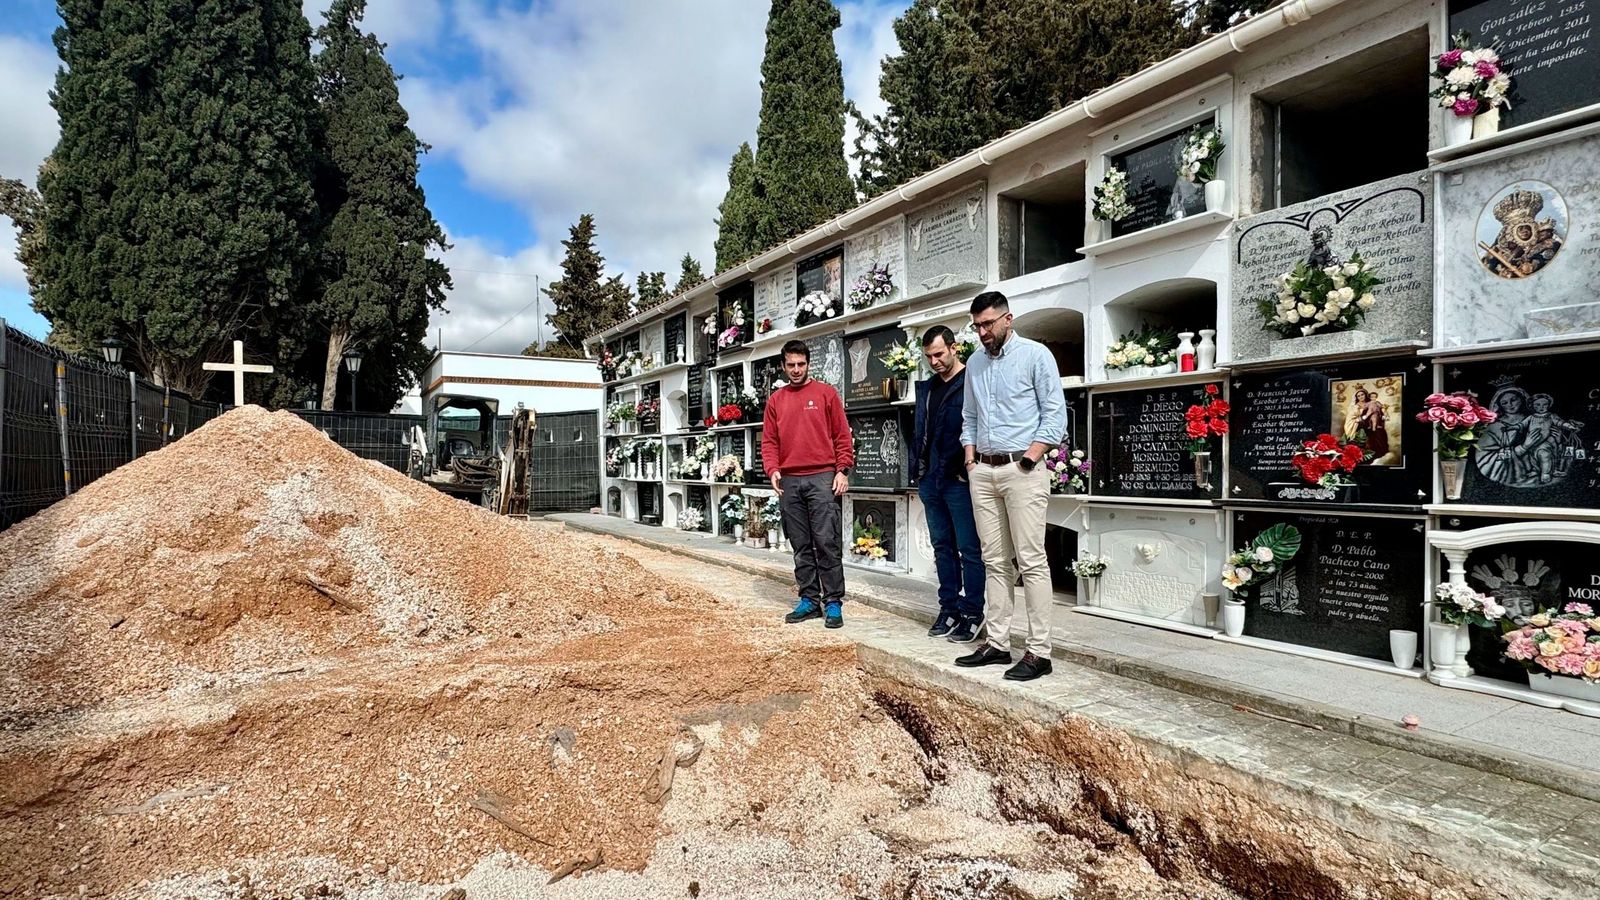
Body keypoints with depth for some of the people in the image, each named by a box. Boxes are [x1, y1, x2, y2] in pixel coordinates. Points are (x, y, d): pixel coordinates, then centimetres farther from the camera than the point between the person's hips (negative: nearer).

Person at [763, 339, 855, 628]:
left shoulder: (826, 393, 5)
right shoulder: (775, 400, 14)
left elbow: (842, 436, 2)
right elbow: (769, 441, 12)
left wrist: (843, 470, -7)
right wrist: (773, 470, -3)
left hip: (822, 478, -3)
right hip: (789, 482, 3)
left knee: (827, 543, -5)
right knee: (801, 547, 8)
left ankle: (833, 603, 2)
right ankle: (809, 600, 16)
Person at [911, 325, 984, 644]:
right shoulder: (926, 388, 16)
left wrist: (967, 470, -15)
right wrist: (917, 469, 14)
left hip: (959, 481, -8)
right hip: (930, 481, 8)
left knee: (969, 549, 1)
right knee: (942, 547, 13)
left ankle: (973, 613, 10)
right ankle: (949, 608, 23)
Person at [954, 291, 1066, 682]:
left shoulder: (1035, 355, -1)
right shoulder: (975, 364, 16)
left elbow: (1056, 413, -6)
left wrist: (1030, 457, -13)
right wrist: (970, 456, 7)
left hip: (1022, 470, -6)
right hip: (982, 471, 6)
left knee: (1031, 561, -5)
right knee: (995, 561, 8)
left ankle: (1038, 651, -1)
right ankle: (997, 642, 14)